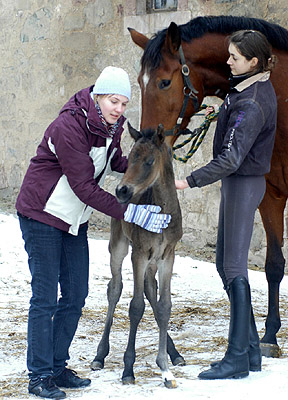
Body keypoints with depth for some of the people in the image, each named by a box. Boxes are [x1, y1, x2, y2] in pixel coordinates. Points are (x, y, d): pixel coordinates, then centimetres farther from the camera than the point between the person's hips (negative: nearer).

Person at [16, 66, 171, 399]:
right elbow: (85, 187, -26)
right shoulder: (69, 127, -26)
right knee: (45, 296, -6)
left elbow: (112, 163, 18)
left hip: (75, 219, 8)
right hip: (42, 215, -8)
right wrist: (128, 212, -26)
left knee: (75, 295, 7)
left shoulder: (111, 126, -2)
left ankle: (58, 367, 17)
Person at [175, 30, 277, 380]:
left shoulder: (251, 105, -24)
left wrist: (190, 181, -29)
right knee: (224, 263, 13)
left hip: (243, 184, -10)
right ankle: (251, 350, 18)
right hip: (237, 183, 10)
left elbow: (231, 158, -29)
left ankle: (237, 358, -5)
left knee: (234, 267, -8)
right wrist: (223, 110, 18)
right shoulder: (259, 86, 7)